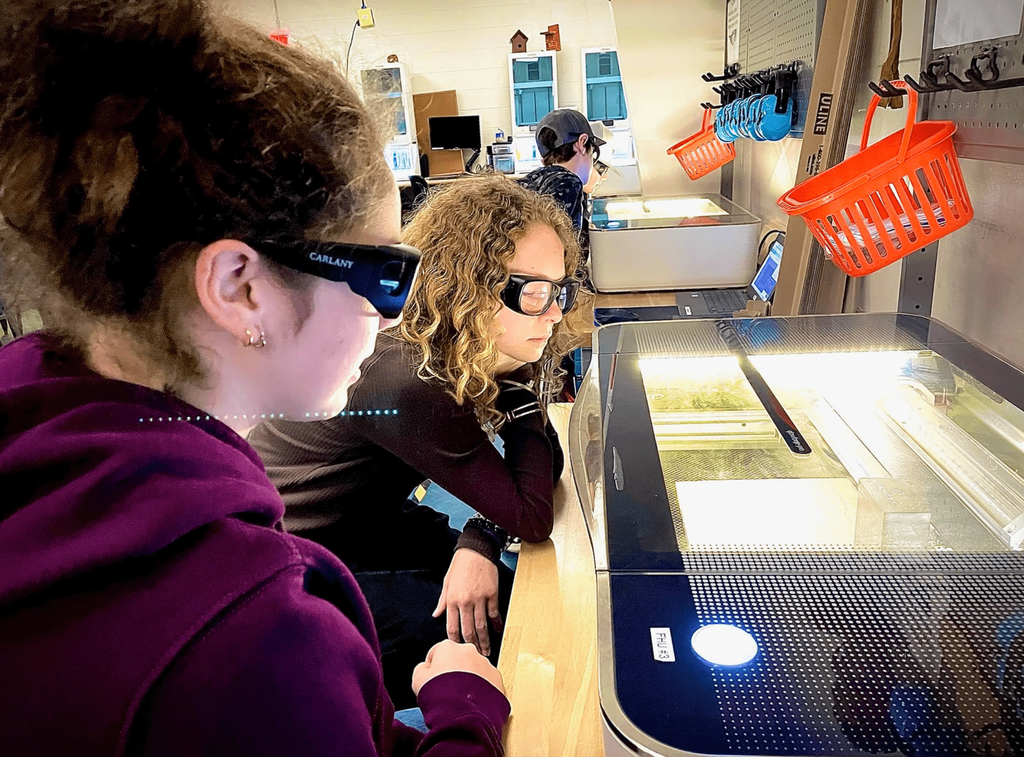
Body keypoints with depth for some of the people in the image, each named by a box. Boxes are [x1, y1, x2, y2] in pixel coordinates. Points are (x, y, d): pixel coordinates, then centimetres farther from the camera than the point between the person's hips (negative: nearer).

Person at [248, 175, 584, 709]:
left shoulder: (461, 348, -12)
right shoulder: (403, 381, -37)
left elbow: (543, 461, -6)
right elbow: (532, 519, -30)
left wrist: (478, 542, -21)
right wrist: (523, 392, -24)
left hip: (368, 519, 7)